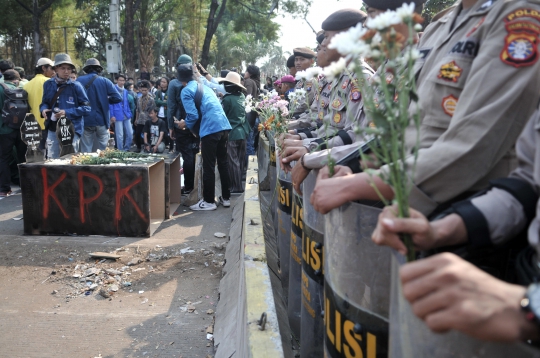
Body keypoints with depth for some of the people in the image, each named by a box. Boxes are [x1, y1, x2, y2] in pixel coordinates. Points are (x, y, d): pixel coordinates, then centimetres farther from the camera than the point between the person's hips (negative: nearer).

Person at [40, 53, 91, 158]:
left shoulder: (76, 86, -5)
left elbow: (86, 108, -5)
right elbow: (44, 102, 20)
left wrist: (67, 112, -15)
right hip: (53, 130, 4)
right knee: (52, 160, 7)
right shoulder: (48, 84, 7)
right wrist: (44, 109, -4)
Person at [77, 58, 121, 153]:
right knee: (103, 151, 8)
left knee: (85, 152, 5)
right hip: (101, 120, 0)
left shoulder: (79, 81, -1)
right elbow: (118, 98, -10)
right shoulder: (105, 81, -2)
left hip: (85, 121, 1)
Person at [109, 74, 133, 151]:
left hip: (127, 116, 6)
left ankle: (126, 149, 19)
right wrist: (112, 115, -11)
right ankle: (120, 151, 8)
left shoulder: (126, 91, 14)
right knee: (120, 135, -3)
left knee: (130, 133, 4)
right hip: (118, 116, -6)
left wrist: (130, 114, 11)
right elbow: (110, 103, -6)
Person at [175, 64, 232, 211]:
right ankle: (226, 197, 23)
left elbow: (193, 115, -9)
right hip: (224, 126, 7)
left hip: (211, 128, -7)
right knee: (223, 163, 15)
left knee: (208, 166, 2)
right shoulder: (204, 86, 22)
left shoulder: (186, 91, -1)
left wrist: (185, 124, 10)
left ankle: (208, 201, 9)